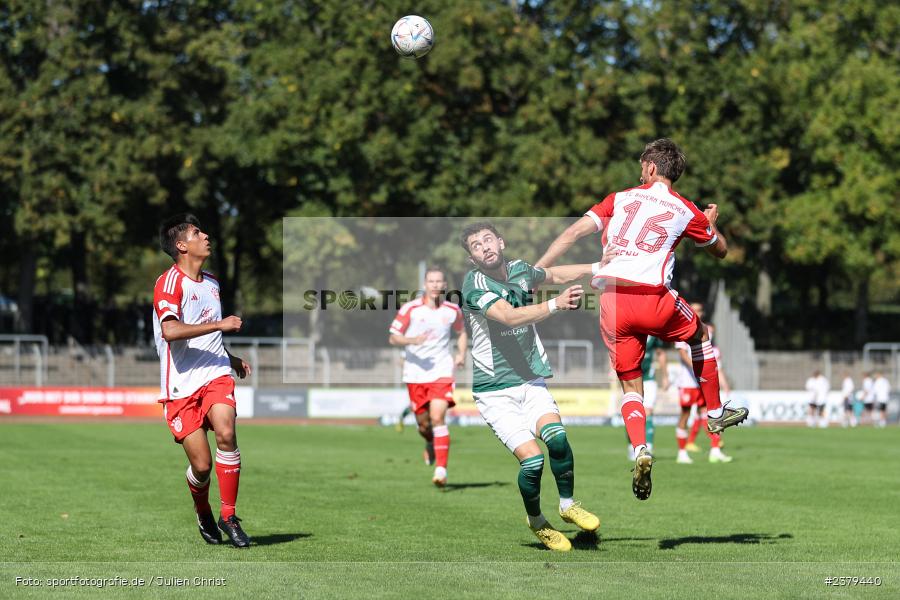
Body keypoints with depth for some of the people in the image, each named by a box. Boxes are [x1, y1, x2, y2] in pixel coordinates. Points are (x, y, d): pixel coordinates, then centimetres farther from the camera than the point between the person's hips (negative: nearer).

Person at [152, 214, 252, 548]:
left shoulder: (212, 283, 18)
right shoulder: (169, 282, -8)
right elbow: (170, 331, -26)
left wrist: (232, 360, 27)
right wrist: (220, 324, -23)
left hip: (216, 374, 5)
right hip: (181, 385, -5)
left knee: (225, 433, -23)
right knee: (201, 464, -7)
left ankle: (228, 517, -12)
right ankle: (203, 513, 25)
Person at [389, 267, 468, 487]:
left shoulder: (452, 310, 3)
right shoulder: (410, 308, -5)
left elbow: (461, 333, 23)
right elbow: (392, 337, -3)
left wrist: (461, 354, 5)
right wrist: (413, 340, -22)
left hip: (441, 372, 0)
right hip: (415, 372, 0)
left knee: (438, 418, -17)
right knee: (423, 424, 8)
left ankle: (441, 469, -18)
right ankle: (431, 444, 45)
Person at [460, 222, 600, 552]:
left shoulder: (519, 270, 4)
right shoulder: (474, 283, -14)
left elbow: (556, 274, 26)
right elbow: (509, 316, -29)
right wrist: (555, 304, -40)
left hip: (532, 382, 4)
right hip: (495, 392, -4)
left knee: (557, 437, -23)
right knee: (532, 459, -18)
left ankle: (568, 505, 2)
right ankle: (537, 522, 10)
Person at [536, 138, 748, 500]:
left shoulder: (621, 198, 14)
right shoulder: (685, 211, 10)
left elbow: (573, 232, 5)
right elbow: (720, 251, 26)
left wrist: (534, 272, 7)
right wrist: (711, 224, 47)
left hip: (609, 300, 2)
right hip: (651, 297, -2)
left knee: (630, 386, 13)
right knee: (700, 336, 30)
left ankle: (640, 451, -12)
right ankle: (715, 413, 35)